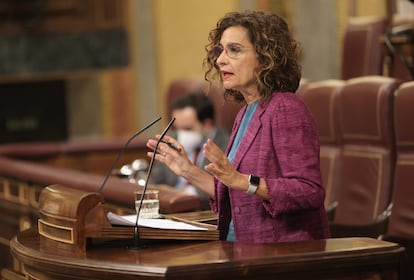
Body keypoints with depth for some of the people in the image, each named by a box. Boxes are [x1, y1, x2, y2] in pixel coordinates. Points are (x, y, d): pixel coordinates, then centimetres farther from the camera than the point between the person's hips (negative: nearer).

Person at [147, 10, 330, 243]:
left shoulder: (286, 109, -10)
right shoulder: (246, 114, 15)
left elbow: (310, 192, -19)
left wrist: (241, 180, -26)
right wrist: (190, 172, 14)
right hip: (245, 248, 8)